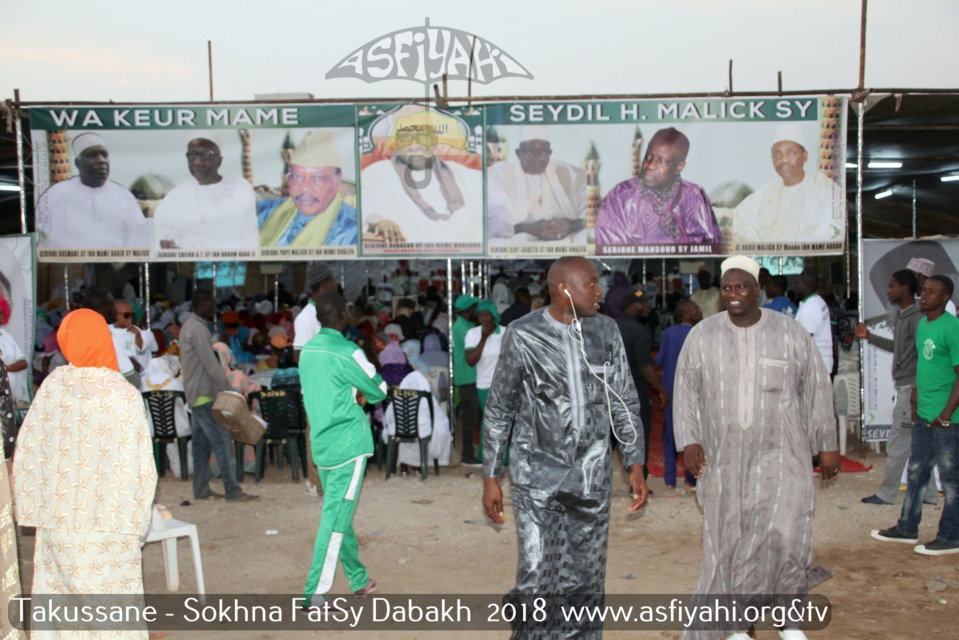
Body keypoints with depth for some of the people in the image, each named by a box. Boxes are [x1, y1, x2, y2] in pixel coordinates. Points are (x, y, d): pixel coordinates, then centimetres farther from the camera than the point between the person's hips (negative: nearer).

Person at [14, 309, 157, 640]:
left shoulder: (53, 384, -4)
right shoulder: (124, 395, -13)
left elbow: (28, 449, 1)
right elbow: (137, 467, -12)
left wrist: (32, 508, 10)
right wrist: (135, 522, -1)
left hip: (57, 517, 3)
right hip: (108, 523, -3)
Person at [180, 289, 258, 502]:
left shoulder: (189, 325, 15)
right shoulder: (199, 329, -17)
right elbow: (211, 364, -21)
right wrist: (228, 388, -17)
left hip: (196, 394, 11)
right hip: (205, 393, -11)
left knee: (201, 442, 12)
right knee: (222, 441, -9)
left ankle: (201, 489, 17)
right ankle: (233, 491, -9)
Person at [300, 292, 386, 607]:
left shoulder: (307, 350, 7)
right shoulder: (347, 352, -15)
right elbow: (380, 390, -6)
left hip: (321, 444, 8)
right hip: (349, 445, -8)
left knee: (339, 513, 16)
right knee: (336, 518, -6)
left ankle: (359, 579, 30)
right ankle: (315, 593, -6)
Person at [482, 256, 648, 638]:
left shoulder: (605, 331, 3)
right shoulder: (523, 335, -5)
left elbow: (625, 403, 9)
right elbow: (499, 410, 1)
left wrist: (635, 464, 2)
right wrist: (490, 476, 0)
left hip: (592, 477, 3)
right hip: (538, 477, -3)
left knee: (585, 582, 9)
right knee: (537, 580, -3)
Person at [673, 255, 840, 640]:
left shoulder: (790, 334, 1)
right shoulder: (702, 336, 2)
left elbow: (816, 391, 6)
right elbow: (686, 392, 6)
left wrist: (826, 445, 6)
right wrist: (689, 440, -4)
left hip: (780, 454, -1)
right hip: (723, 459, 1)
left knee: (785, 536, -9)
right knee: (727, 542, 5)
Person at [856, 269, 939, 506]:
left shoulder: (916, 317, -17)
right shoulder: (901, 315, 14)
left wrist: (917, 388, -24)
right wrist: (869, 336, 22)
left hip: (911, 386, -10)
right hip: (904, 386, 10)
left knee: (897, 443, -2)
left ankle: (886, 493, 6)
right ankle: (929, 493, 21)